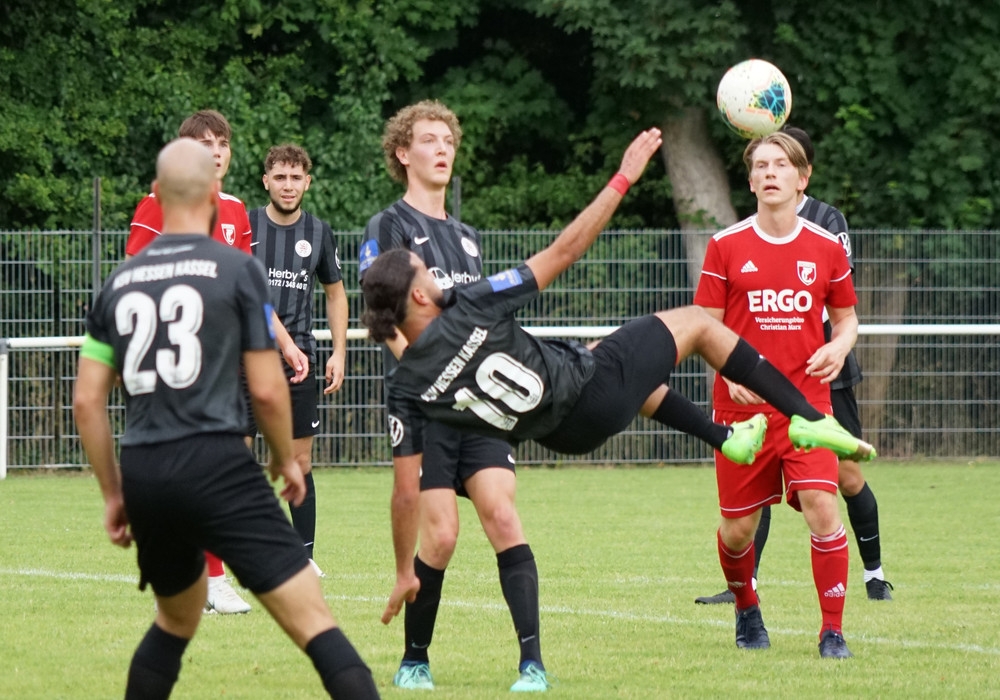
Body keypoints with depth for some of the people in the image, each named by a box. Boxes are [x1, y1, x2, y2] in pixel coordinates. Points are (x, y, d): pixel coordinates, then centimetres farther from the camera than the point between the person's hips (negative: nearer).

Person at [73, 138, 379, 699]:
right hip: (216, 464, -5)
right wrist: (287, 460, 16)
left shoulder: (120, 282, 12)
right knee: (313, 620, -10)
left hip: (143, 474, 5)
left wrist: (114, 494, 22)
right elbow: (267, 389, -2)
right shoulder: (238, 270, -1)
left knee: (177, 617, 29)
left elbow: (88, 401, 13)